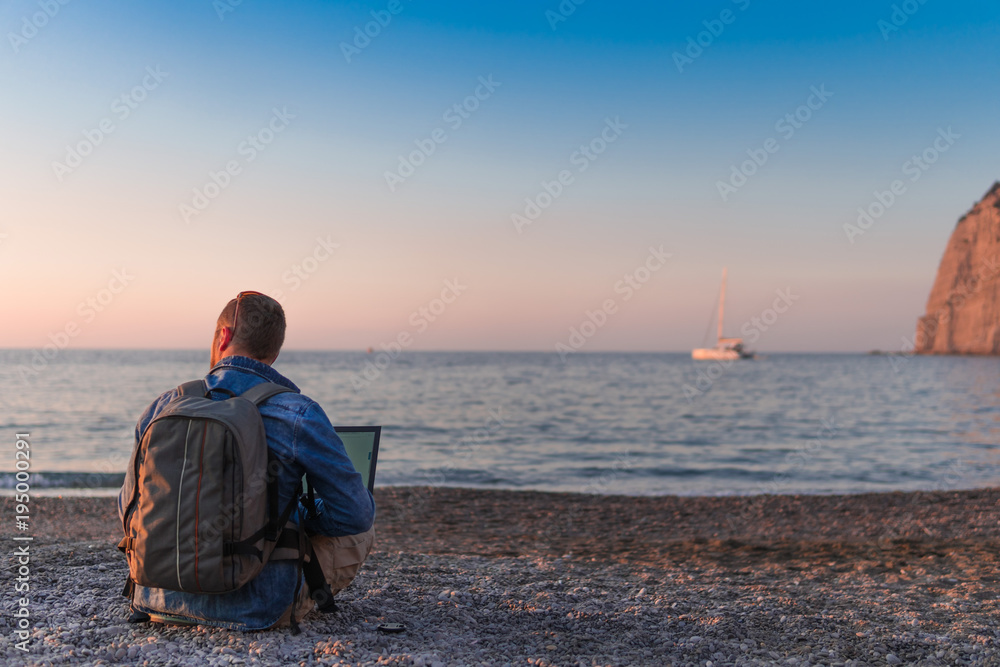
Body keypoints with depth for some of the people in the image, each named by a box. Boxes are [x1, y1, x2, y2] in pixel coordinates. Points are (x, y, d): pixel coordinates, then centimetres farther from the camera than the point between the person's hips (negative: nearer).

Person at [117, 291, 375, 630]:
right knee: (360, 532, 15)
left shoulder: (163, 407, 0)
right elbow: (354, 513, -9)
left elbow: (129, 508, 12)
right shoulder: (298, 415, -14)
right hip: (255, 609, -5)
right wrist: (298, 516, 12)